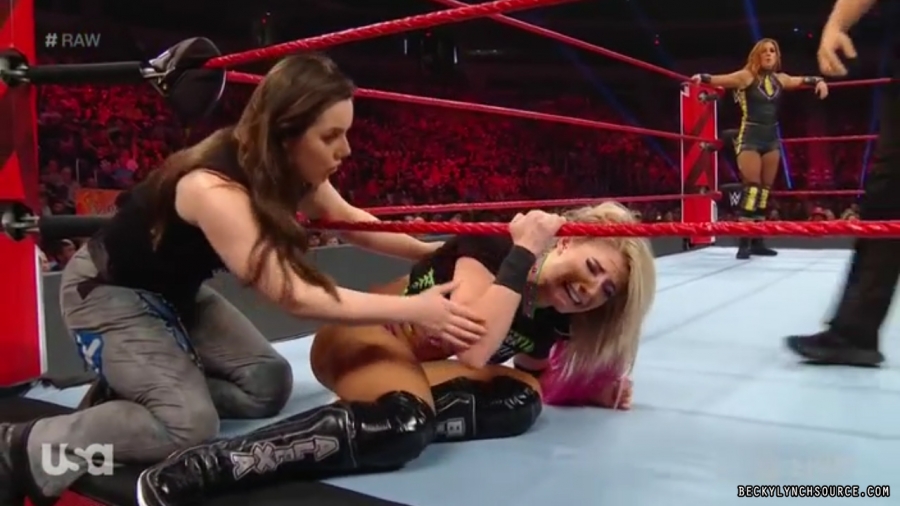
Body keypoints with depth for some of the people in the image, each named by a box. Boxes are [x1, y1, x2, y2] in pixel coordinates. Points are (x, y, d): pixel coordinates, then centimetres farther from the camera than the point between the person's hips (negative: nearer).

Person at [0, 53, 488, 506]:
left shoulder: (285, 167, -12)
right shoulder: (215, 189, -37)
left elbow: (350, 219, 5)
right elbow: (296, 296, -37)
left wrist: (432, 252, -2)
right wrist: (412, 309, -36)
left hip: (176, 292, 8)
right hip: (109, 292, -8)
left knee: (268, 384, -3)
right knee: (188, 425, -21)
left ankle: (132, 387, 11)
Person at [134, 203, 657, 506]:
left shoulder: (553, 319, 1)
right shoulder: (493, 247, -20)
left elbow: (532, 384, 12)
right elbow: (472, 348, -34)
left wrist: (594, 389, -1)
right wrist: (523, 252, -32)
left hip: (414, 365, 8)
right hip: (365, 338, -7)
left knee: (518, 405, -14)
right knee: (402, 427, -39)